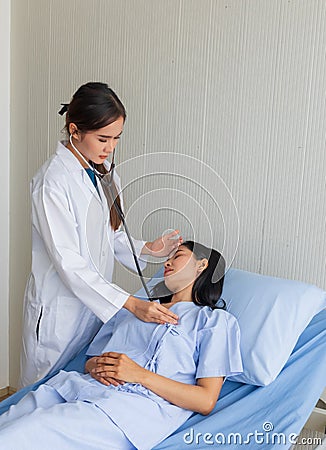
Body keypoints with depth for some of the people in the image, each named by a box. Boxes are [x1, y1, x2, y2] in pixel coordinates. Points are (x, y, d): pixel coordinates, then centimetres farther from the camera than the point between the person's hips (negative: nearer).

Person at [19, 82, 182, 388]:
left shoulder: (103, 172, 3)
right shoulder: (54, 180, -22)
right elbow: (68, 262, -25)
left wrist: (146, 248, -7)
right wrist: (130, 303, -28)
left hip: (96, 301, 7)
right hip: (59, 308, -7)